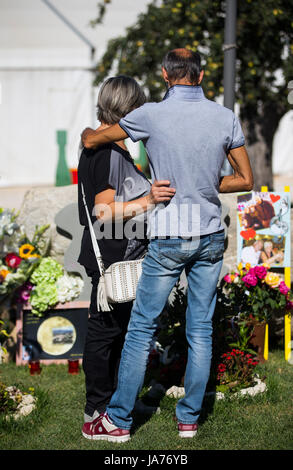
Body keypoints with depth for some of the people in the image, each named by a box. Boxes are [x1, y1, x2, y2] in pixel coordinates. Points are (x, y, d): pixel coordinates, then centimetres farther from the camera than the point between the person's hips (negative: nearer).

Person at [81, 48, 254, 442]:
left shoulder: (151, 116, -9)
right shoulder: (225, 117, -2)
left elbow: (91, 141, 5)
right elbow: (246, 180, 5)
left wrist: (87, 131, 27)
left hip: (168, 239, -3)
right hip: (211, 236, 3)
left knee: (141, 328, 5)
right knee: (201, 329, 10)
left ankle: (119, 420, 11)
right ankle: (189, 418, 17)